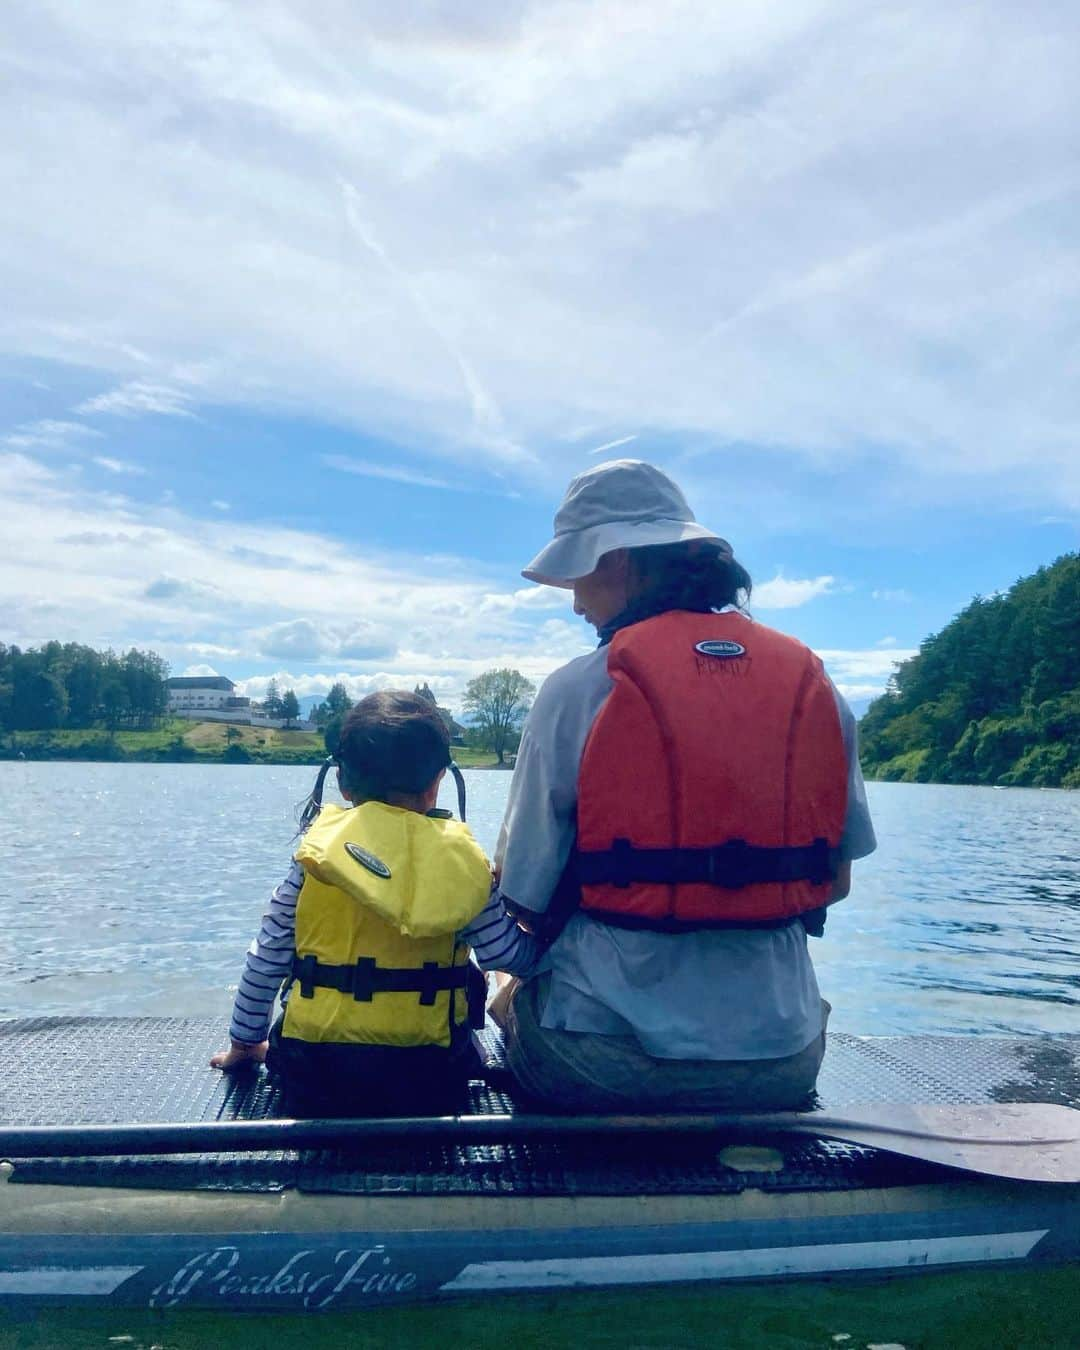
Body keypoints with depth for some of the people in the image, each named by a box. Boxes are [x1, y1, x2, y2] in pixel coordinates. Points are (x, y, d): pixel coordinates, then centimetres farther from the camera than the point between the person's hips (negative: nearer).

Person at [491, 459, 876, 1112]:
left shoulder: (578, 690, -11)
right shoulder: (814, 685, 0)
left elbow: (522, 903, -8)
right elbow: (837, 882, 8)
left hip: (602, 1065, -3)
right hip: (780, 1067, 4)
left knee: (513, 997, 30)